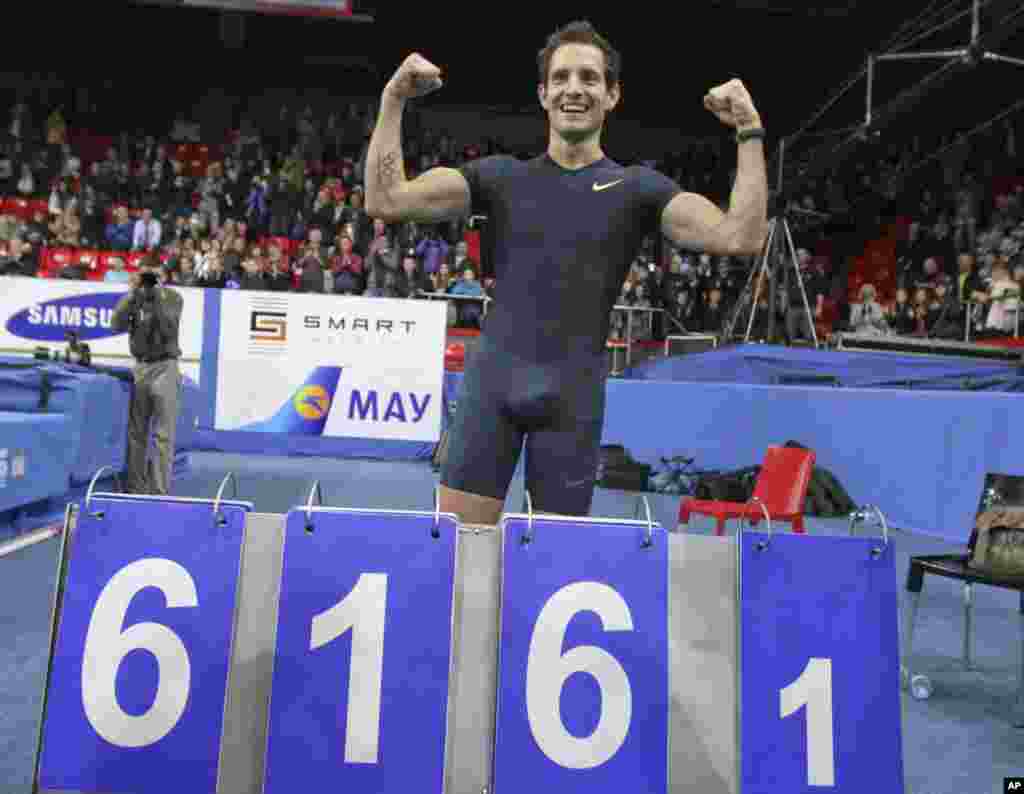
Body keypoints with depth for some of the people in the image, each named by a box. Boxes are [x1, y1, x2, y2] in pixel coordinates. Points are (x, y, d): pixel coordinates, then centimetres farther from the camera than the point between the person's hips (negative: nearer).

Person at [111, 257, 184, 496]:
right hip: (140, 367, 4)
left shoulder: (173, 298, -1)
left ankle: (160, 490, -2)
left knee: (163, 435, -5)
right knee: (136, 433, 9)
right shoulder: (134, 297, 8)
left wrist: (158, 296, -17)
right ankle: (136, 487, 18)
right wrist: (133, 293, -12)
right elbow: (117, 325, -6)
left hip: (165, 368, -4)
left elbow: (169, 329, -15)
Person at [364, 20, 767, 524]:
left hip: (572, 395, 0)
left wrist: (750, 133, -9)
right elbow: (386, 201, 2)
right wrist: (392, 101, -2)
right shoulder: (501, 175, 9)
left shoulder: (637, 187, 7)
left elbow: (740, 236, -5)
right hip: (492, 381, 1)